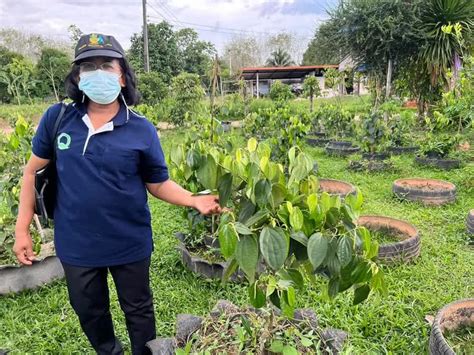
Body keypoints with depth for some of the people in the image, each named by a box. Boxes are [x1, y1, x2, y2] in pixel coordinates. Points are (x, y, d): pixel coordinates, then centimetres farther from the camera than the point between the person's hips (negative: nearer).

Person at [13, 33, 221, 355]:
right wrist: (22, 228, 1)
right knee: (89, 312, 25)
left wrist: (194, 200, -22)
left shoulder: (141, 130, -12)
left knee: (138, 311, 20)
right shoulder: (57, 118, -8)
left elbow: (159, 184, -5)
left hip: (130, 244, -2)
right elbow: (33, 170, 2)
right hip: (76, 244, 2)